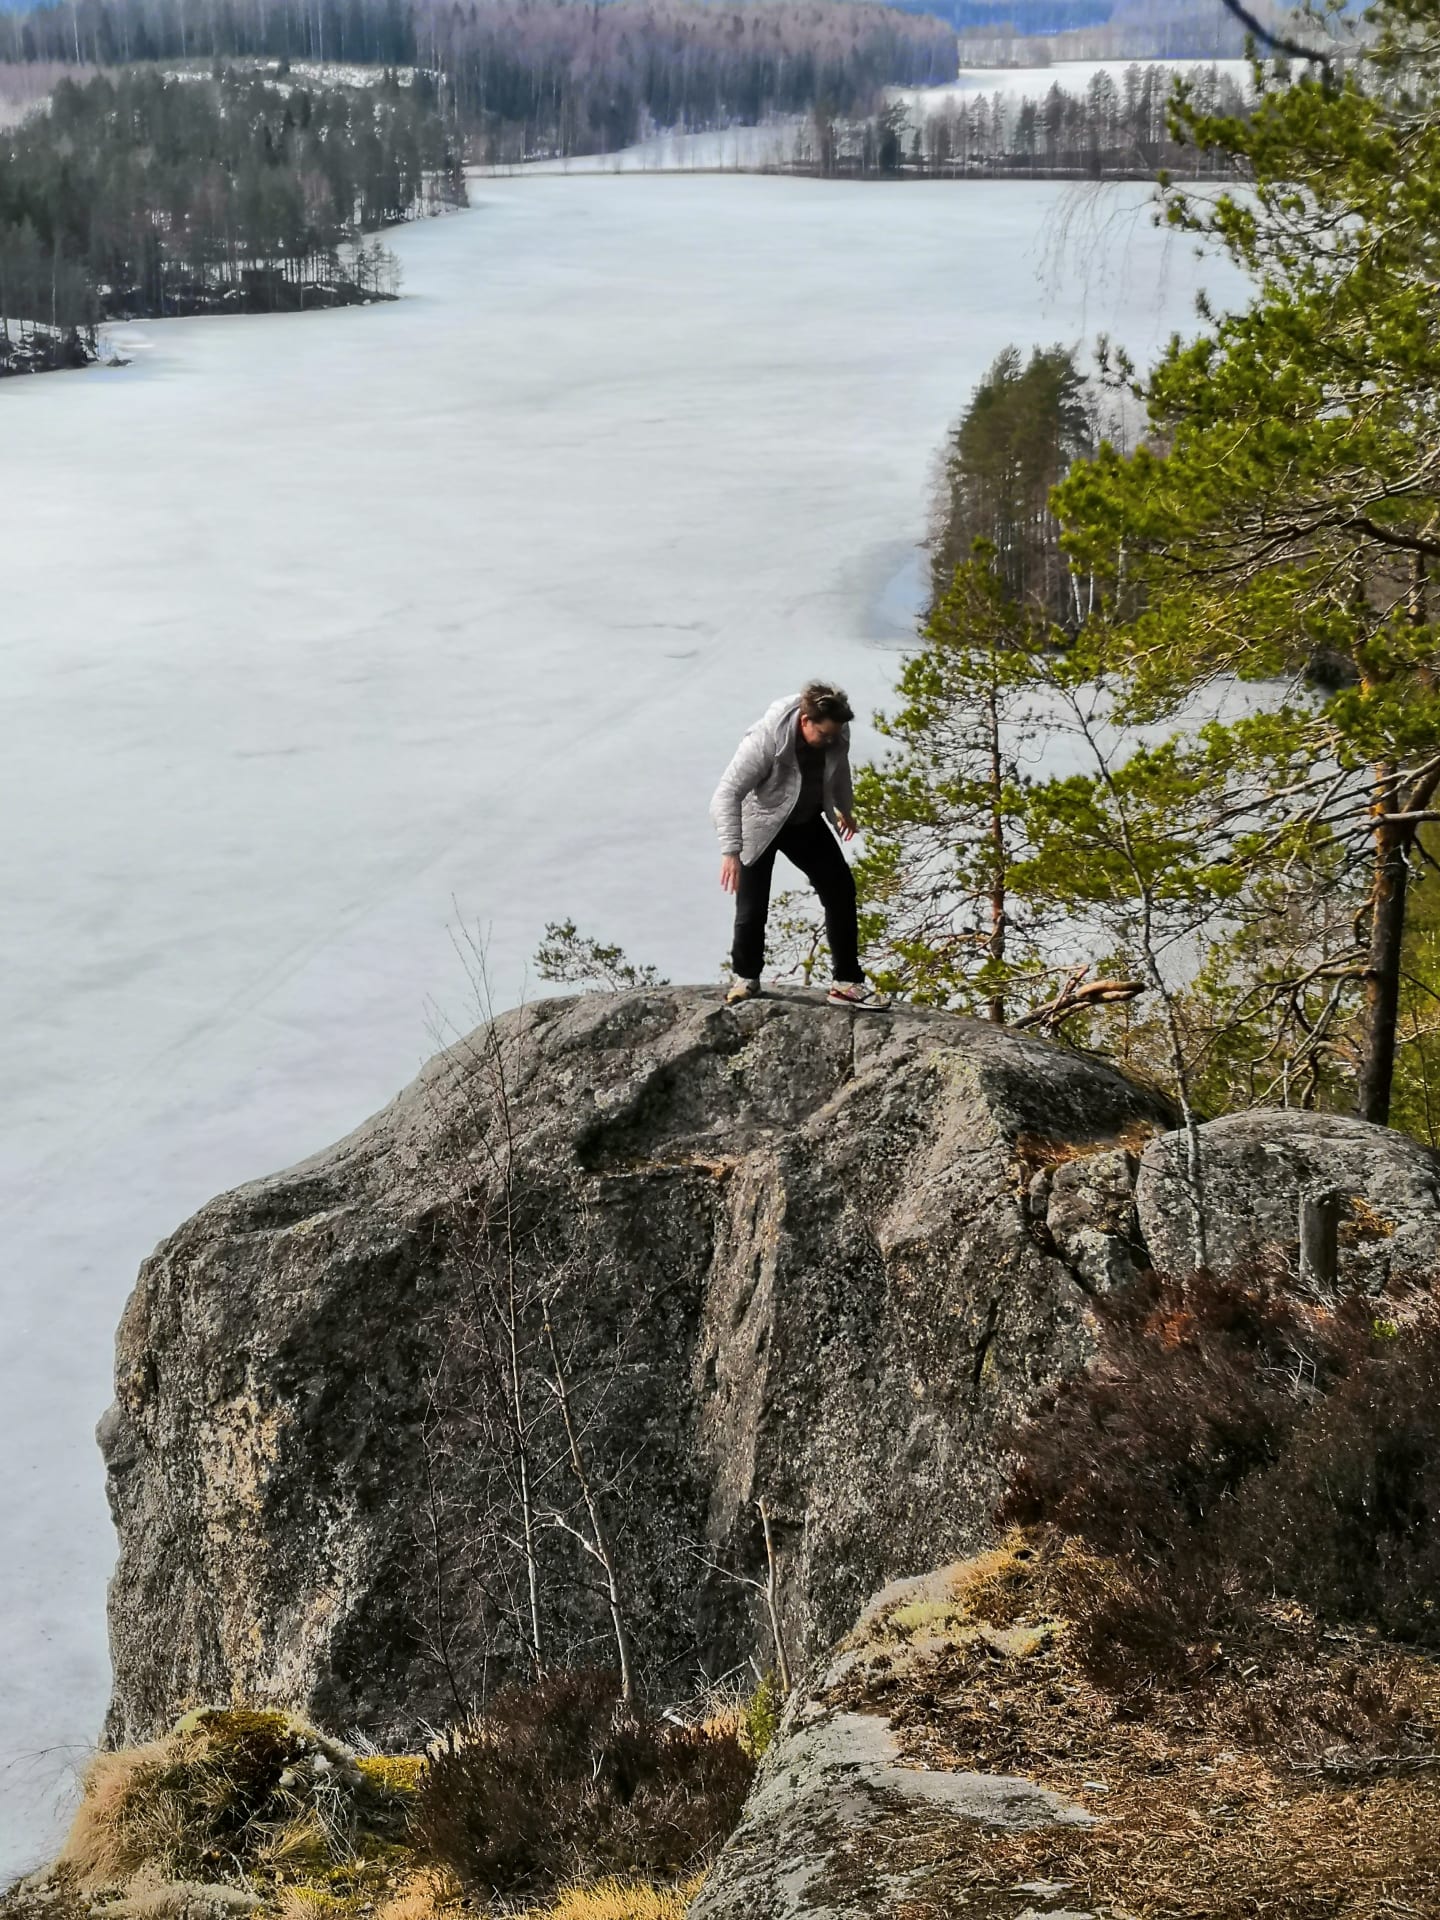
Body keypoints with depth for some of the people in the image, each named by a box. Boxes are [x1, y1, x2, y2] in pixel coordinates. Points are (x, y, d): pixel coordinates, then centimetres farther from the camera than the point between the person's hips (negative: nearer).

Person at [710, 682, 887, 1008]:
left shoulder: (836, 733, -18)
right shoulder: (764, 742, -36)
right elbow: (726, 795, -35)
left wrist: (844, 808, 22)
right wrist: (731, 851, -42)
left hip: (806, 822, 5)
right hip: (761, 826, -5)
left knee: (841, 890, -1)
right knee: (752, 907, -7)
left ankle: (847, 983, 5)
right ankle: (746, 977, 20)